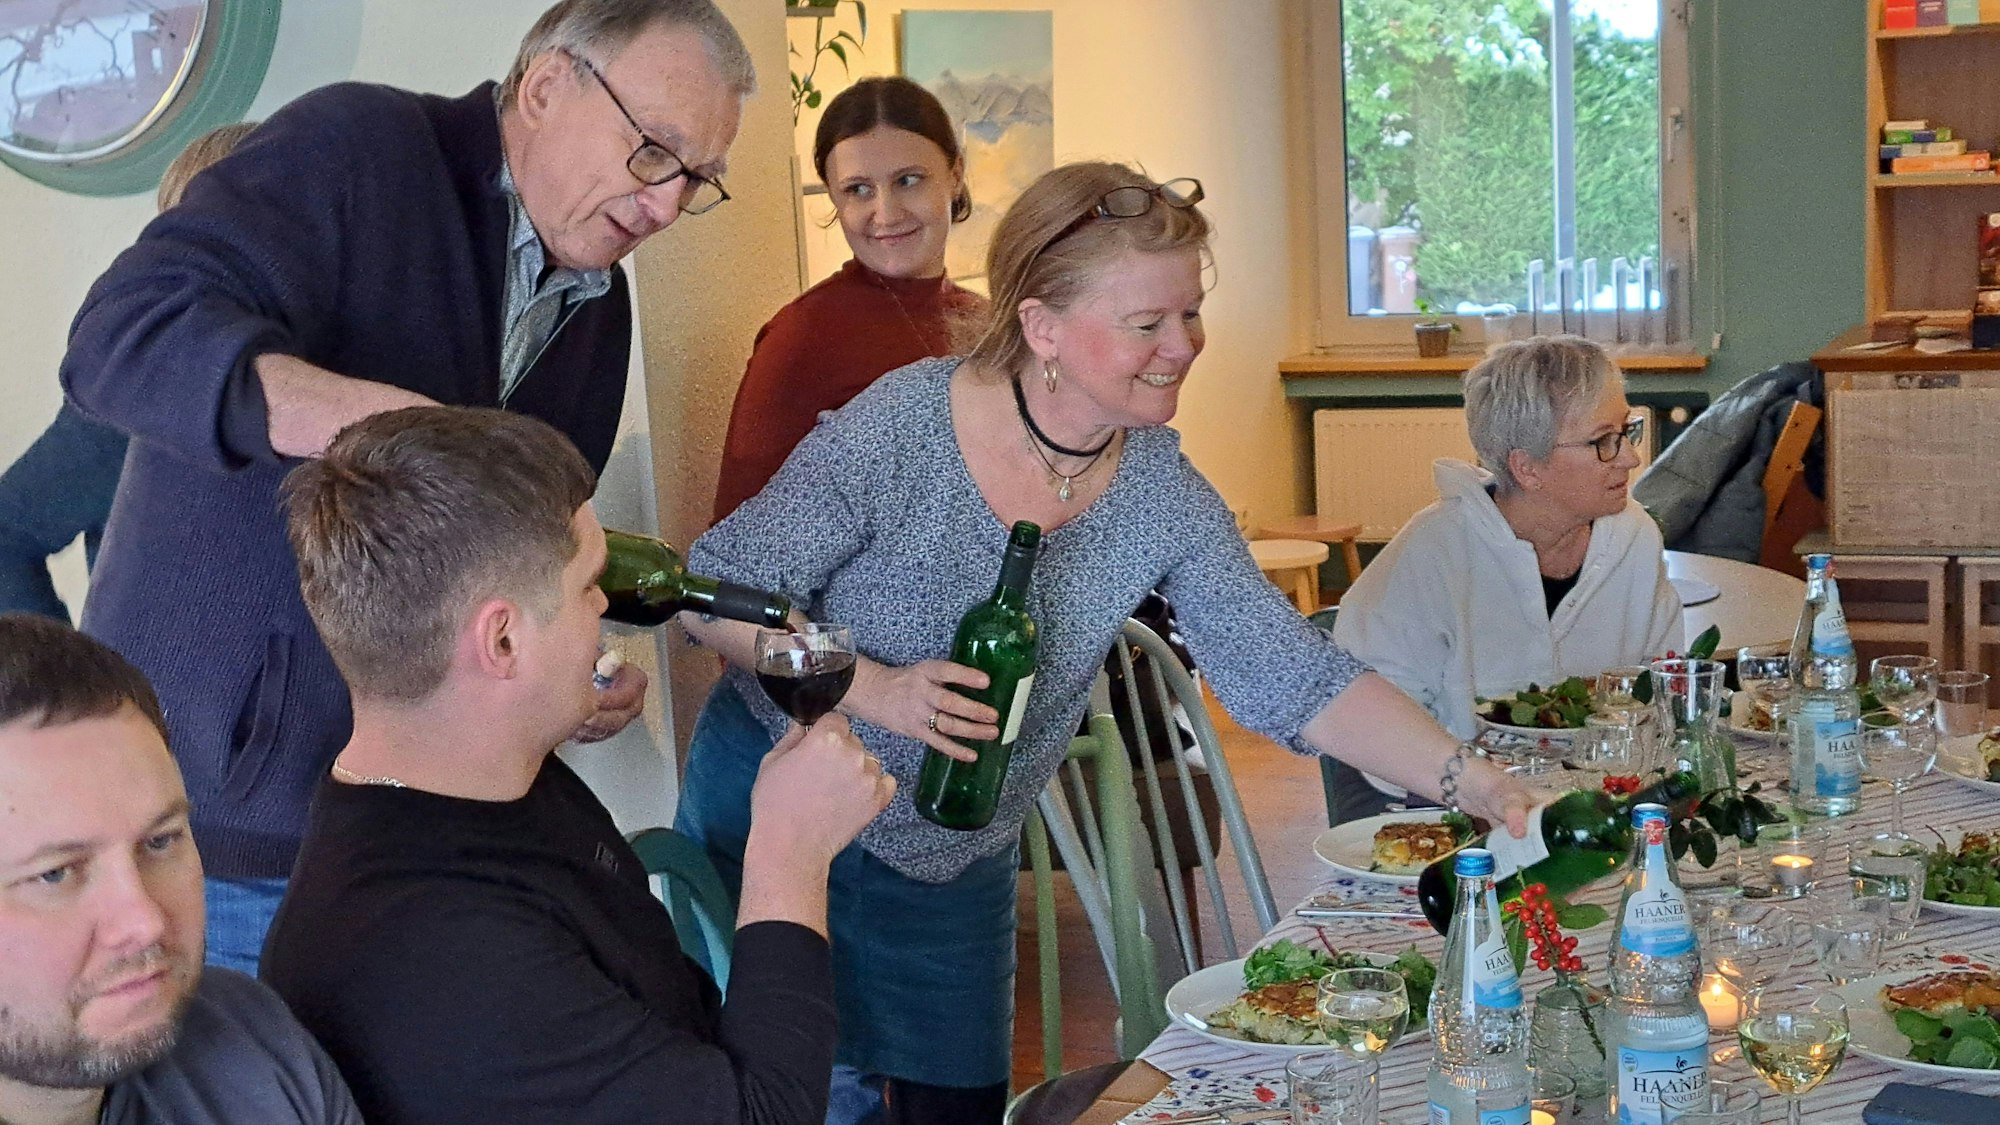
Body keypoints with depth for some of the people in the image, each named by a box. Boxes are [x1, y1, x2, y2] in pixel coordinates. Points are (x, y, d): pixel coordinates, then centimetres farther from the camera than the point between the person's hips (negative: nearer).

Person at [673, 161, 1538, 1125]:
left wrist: (1469, 782, -26)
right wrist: (873, 689, -31)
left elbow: (1291, 674, -14)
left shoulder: (1162, 494, -10)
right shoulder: (900, 431, -23)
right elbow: (719, 592, -17)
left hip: (958, 867, 4)